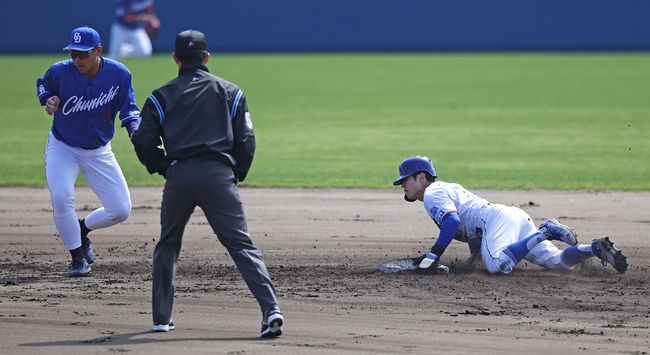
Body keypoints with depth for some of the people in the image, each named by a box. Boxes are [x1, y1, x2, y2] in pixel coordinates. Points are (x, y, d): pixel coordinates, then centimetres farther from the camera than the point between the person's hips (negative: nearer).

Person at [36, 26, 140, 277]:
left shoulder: (119, 74, -16)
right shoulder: (60, 72, -18)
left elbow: (128, 108, -5)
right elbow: (43, 85, 4)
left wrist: (135, 130, -26)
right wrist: (48, 100, -19)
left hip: (99, 152, 2)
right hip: (63, 148, -2)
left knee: (121, 210, -2)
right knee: (61, 198, -25)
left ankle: (83, 229, 29)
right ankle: (78, 257, -5)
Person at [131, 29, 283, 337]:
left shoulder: (161, 96, 13)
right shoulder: (230, 92, 15)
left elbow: (143, 142, 5)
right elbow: (246, 141, 9)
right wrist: (237, 175, 20)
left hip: (179, 176, 0)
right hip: (219, 176, 0)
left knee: (168, 245, 19)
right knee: (241, 245, -6)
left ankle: (161, 318, 18)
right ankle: (270, 308, -23)